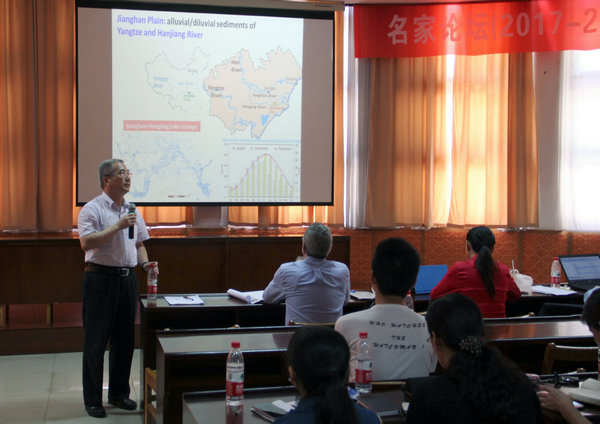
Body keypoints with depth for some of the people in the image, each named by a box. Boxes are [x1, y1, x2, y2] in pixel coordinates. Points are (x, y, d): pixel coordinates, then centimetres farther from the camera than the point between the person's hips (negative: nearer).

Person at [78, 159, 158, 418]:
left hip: (127, 278, 6)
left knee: (124, 339, 11)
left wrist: (145, 263, 2)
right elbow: (86, 242, -20)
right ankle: (92, 400, 9)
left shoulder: (132, 211, 13)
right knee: (96, 341, 0)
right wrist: (118, 226, -20)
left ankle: (119, 393, 23)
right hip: (101, 279, -6)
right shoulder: (92, 209, -8)